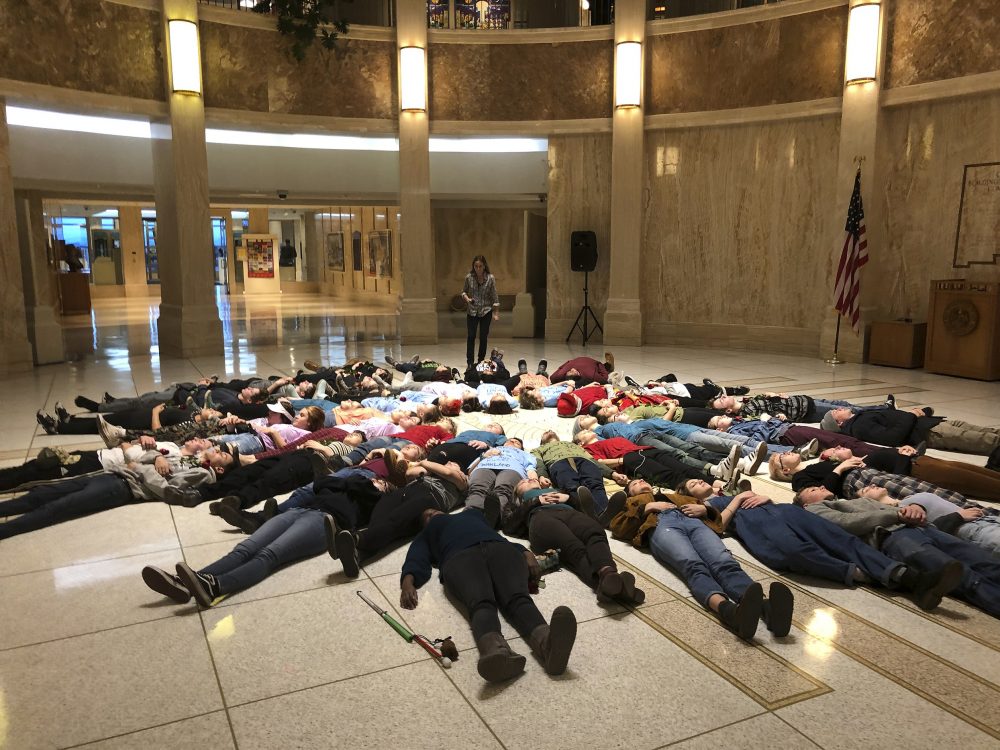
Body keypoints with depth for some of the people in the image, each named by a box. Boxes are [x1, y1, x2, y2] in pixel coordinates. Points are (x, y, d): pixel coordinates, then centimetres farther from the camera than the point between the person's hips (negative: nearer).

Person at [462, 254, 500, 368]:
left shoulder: (490, 278, -7)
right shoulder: (469, 277, -3)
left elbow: (494, 296, -3)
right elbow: (464, 291, 11)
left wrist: (496, 312, -5)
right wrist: (466, 297, -12)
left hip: (486, 311, -1)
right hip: (472, 311, 1)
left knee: (483, 337, 3)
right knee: (471, 336, -6)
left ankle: (481, 362, 16)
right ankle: (470, 363, -1)